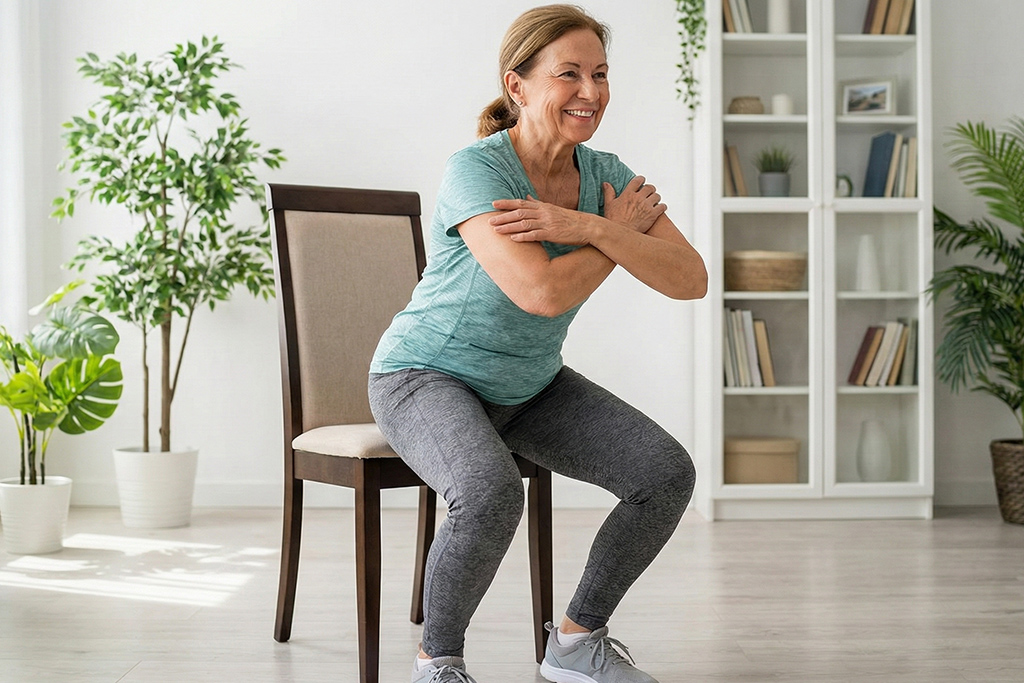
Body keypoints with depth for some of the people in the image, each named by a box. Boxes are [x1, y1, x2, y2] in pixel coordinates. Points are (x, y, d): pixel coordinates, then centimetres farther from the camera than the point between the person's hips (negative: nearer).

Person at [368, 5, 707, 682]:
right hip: (427, 376, -6)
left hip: (532, 385, 7)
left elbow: (690, 279, -17)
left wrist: (587, 227, -31)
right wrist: (623, 227, -20)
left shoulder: (605, 175, -6)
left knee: (668, 473, -10)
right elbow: (543, 292, -37)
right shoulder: (475, 169, -25)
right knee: (491, 491, -36)